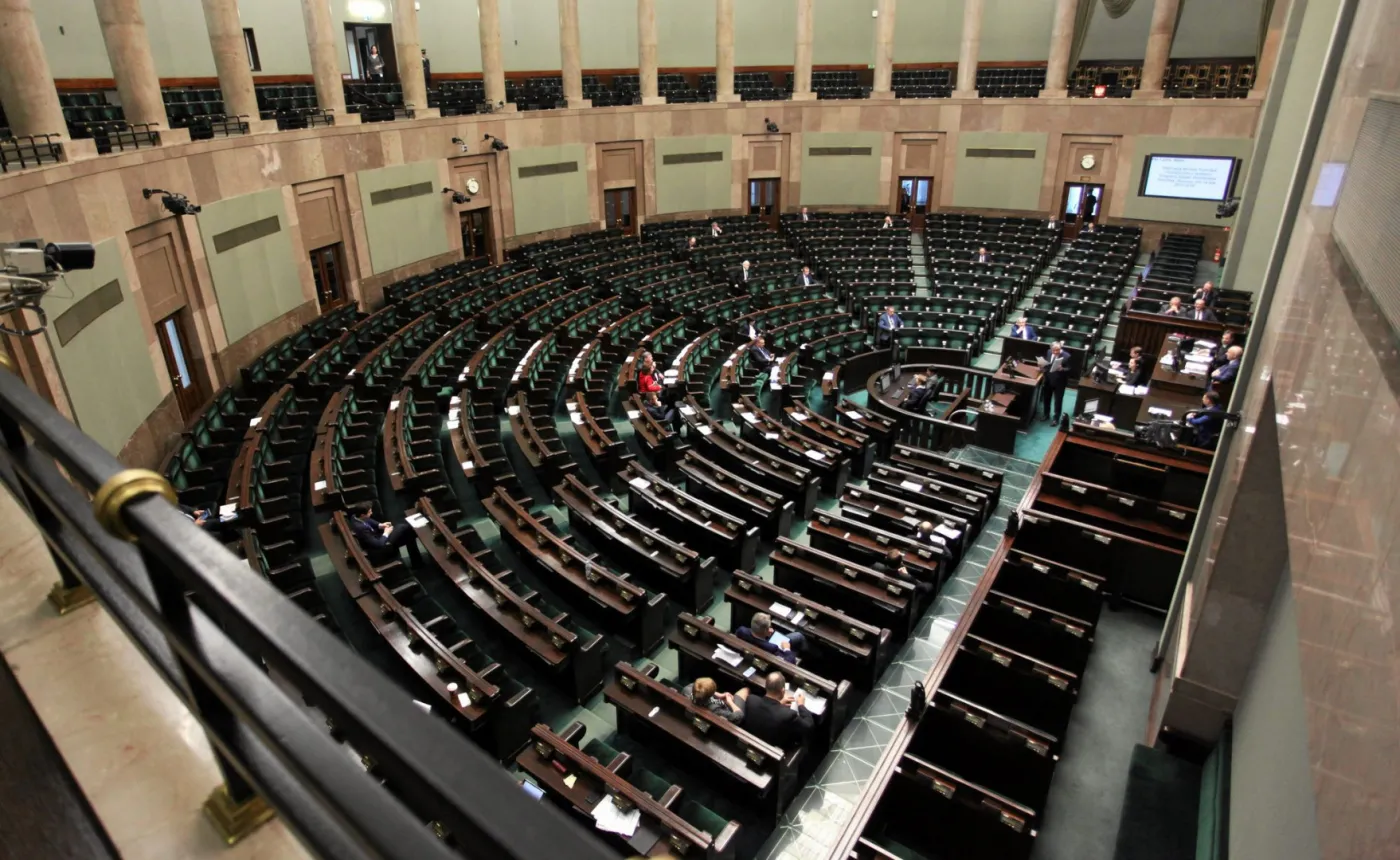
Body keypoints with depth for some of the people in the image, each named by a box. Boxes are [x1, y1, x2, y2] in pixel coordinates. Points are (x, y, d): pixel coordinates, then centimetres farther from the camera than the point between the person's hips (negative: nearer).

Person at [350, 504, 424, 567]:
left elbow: (369, 520, 12)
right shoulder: (362, 528, -37)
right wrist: (386, 533, -16)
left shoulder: (355, 517, -11)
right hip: (379, 549, -9)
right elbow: (378, 545, -32)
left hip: (376, 538, 9)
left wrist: (380, 525, -4)